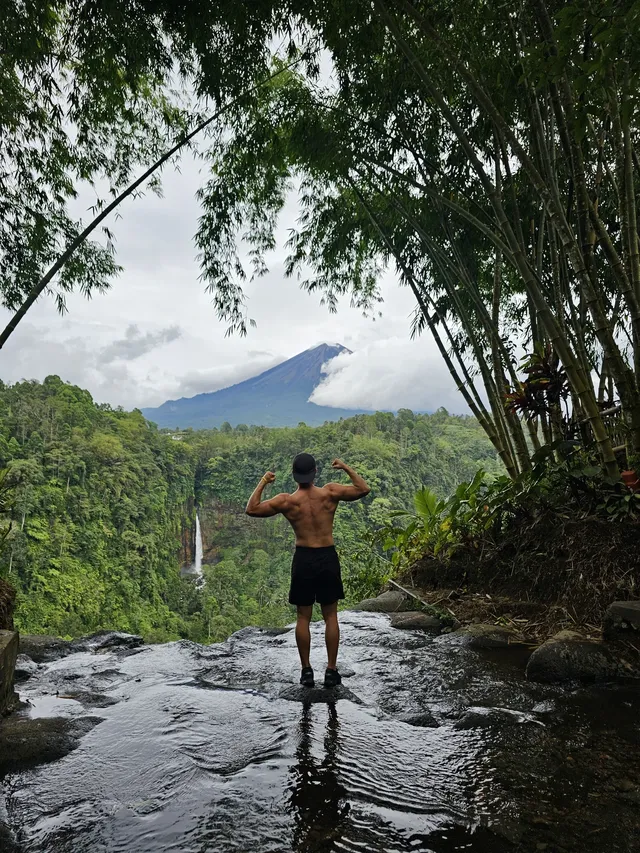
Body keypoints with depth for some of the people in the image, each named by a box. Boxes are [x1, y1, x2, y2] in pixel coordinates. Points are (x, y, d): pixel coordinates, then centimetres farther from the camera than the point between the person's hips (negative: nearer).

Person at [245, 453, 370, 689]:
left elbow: (251, 510, -3)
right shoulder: (330, 492, -8)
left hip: (303, 558, -1)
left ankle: (306, 671, 16)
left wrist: (262, 482, 5)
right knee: (330, 616, 11)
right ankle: (331, 671, 15)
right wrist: (346, 468, 10)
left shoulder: (287, 501, -10)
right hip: (328, 557, 1)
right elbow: (364, 490, 2)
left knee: (303, 617, 11)